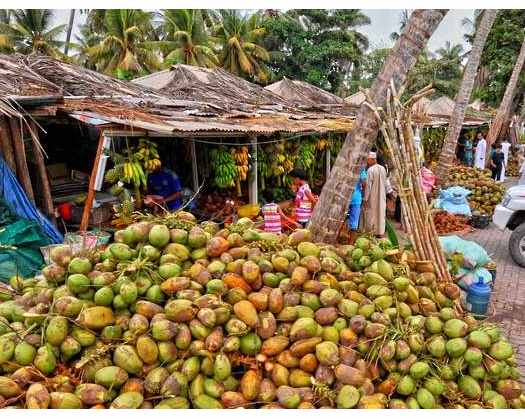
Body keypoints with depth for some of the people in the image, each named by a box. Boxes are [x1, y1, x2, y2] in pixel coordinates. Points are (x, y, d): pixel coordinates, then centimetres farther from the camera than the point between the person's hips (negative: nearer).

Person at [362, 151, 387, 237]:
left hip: (373, 196, -6)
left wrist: (365, 198, -13)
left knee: (371, 214, 3)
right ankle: (380, 232, 18)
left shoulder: (370, 170, -17)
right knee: (380, 212, 12)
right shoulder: (383, 168, 3)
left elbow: (368, 185, -18)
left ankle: (370, 233, 8)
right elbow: (385, 183, 10)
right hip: (381, 196, 6)